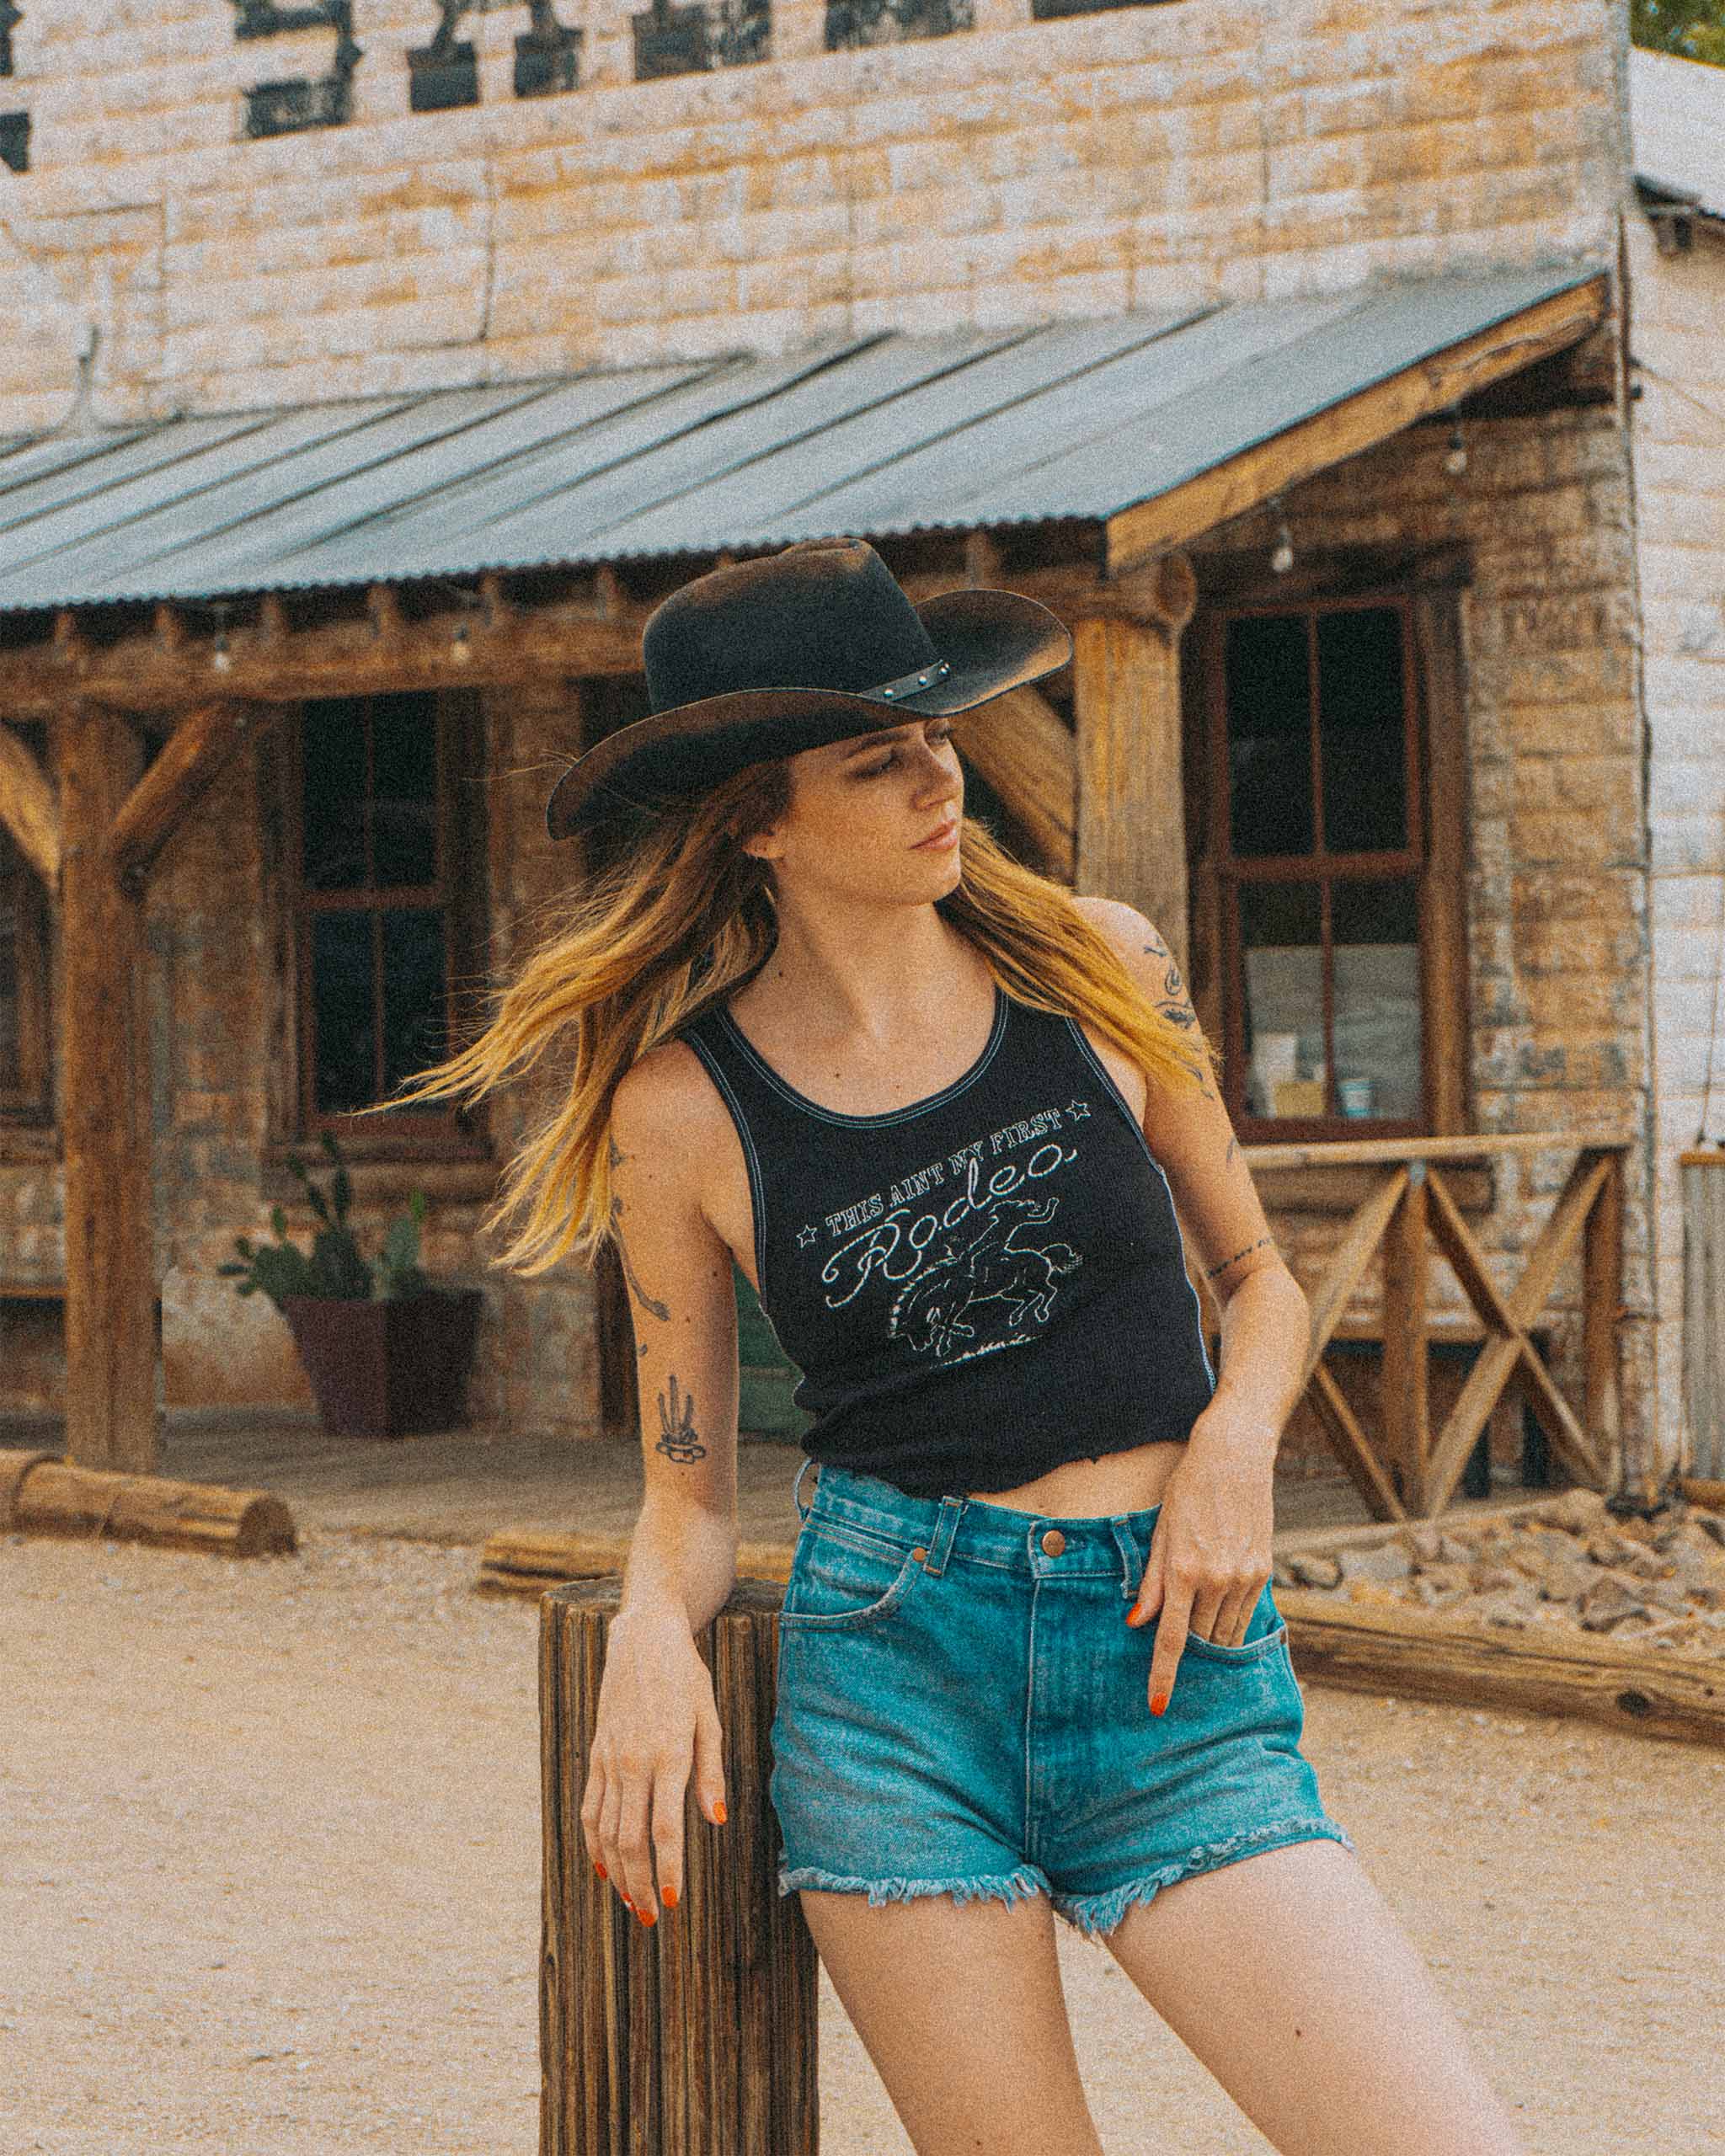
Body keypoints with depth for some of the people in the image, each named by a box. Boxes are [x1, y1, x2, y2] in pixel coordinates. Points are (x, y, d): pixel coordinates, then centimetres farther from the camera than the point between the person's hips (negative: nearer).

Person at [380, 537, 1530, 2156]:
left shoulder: (1100, 967, 5)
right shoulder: (683, 1107, 1)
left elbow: (1259, 1275, 17)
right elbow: (692, 1491, 9)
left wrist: (1235, 1439, -3)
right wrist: (652, 1631, -13)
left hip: (1178, 1673, 1)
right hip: (896, 1670, -1)